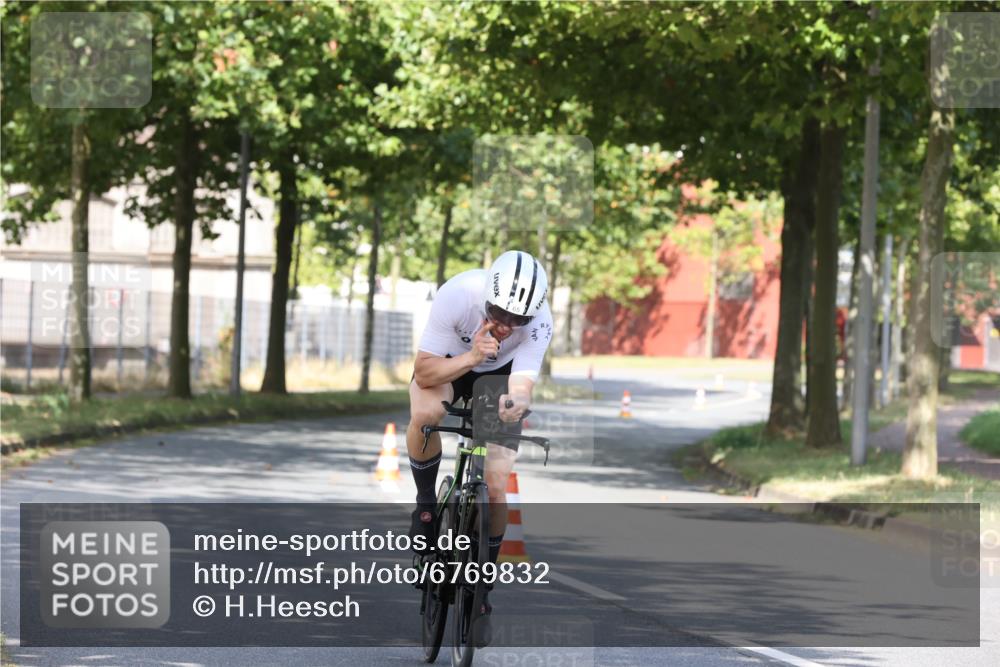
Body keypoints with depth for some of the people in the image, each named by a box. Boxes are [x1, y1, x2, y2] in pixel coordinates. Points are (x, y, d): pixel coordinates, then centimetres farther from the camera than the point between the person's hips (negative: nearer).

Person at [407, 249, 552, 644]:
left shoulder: (539, 323, -32)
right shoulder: (457, 296, -36)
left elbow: (523, 384, -39)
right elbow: (424, 374, -32)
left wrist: (516, 402, -62)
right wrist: (471, 356, -48)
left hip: (499, 377, 1)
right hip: (448, 362, -1)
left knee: (496, 489, -10)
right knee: (426, 414, -37)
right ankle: (425, 504, -11)